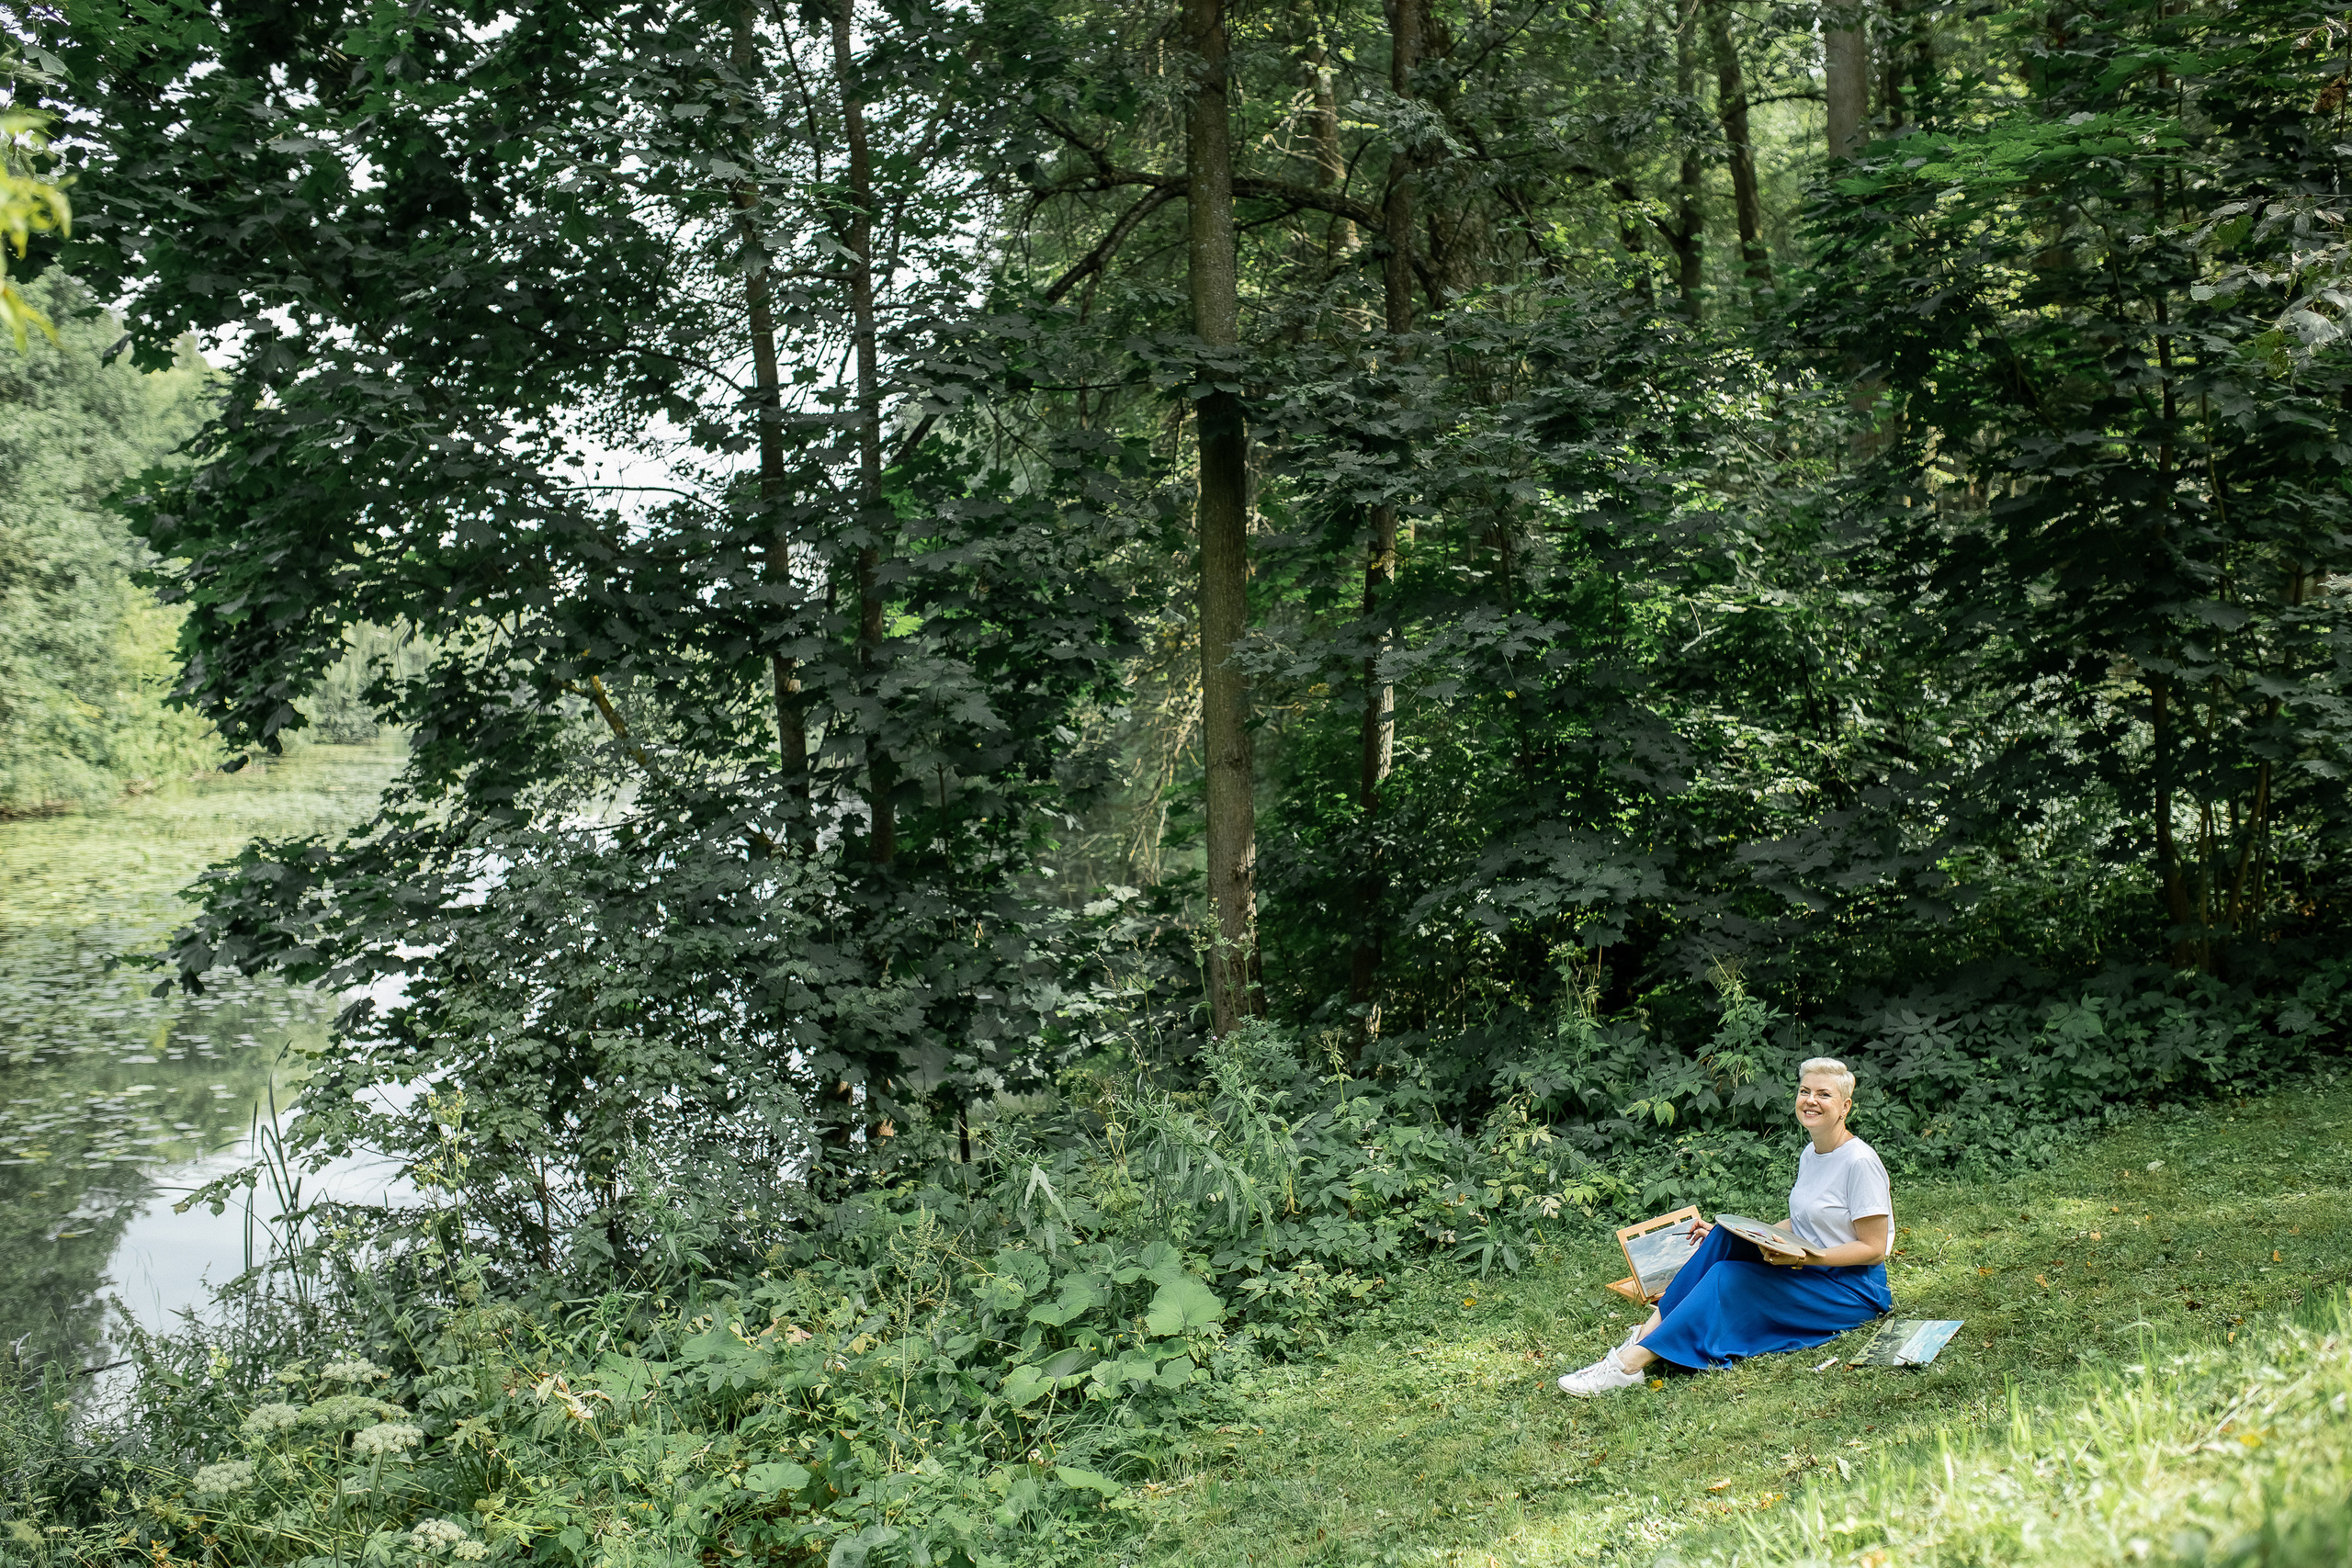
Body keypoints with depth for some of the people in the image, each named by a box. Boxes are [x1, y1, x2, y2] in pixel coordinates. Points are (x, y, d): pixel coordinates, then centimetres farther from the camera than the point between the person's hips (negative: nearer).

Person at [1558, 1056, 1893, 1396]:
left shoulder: (1861, 1162, -15)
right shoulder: (1810, 1156, 11)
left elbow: (1874, 1248, -16)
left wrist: (1808, 1258, -28)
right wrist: (1733, 1236, 8)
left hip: (1854, 1290, -8)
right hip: (1807, 1276, 8)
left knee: (1727, 1278, -27)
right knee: (1722, 1238, -17)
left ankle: (1634, 1362, -34)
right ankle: (1647, 1333, -24)